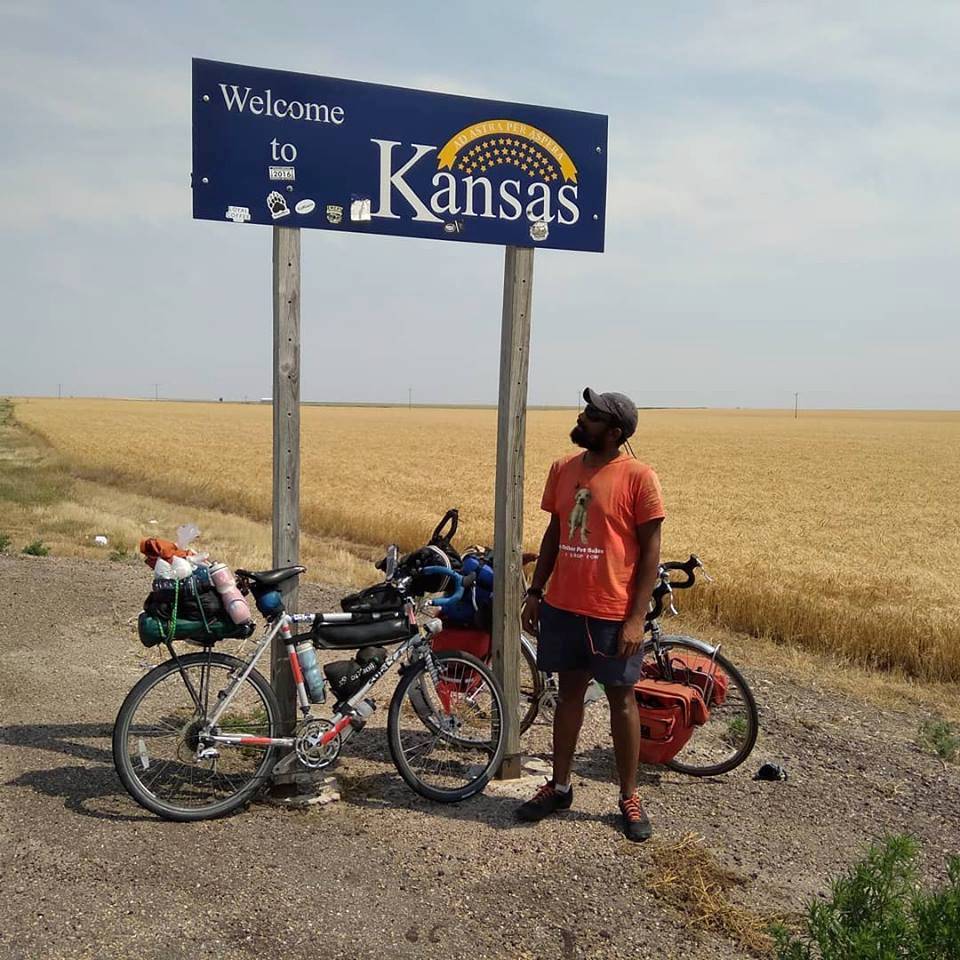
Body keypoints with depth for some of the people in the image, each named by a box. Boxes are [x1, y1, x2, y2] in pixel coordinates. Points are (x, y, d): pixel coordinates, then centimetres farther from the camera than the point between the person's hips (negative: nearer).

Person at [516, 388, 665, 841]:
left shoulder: (638, 477, -12)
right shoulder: (563, 468, 4)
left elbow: (650, 549, -10)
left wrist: (637, 617, -13)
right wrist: (535, 592, 11)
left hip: (614, 612, -5)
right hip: (562, 606, 5)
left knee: (622, 699, 9)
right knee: (569, 691, 16)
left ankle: (629, 798, 24)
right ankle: (559, 786, 31)